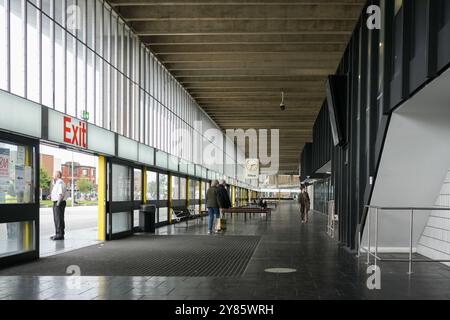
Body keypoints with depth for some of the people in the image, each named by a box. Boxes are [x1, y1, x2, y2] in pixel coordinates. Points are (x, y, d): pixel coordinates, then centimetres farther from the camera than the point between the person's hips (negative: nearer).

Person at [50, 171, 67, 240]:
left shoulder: (60, 182, -15)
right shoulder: (56, 183, 18)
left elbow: (61, 194, -24)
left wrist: (58, 203, -23)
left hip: (59, 203, -11)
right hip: (56, 203, 11)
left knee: (59, 219, -8)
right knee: (56, 219, 14)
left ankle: (60, 235, -5)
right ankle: (58, 234, 20)